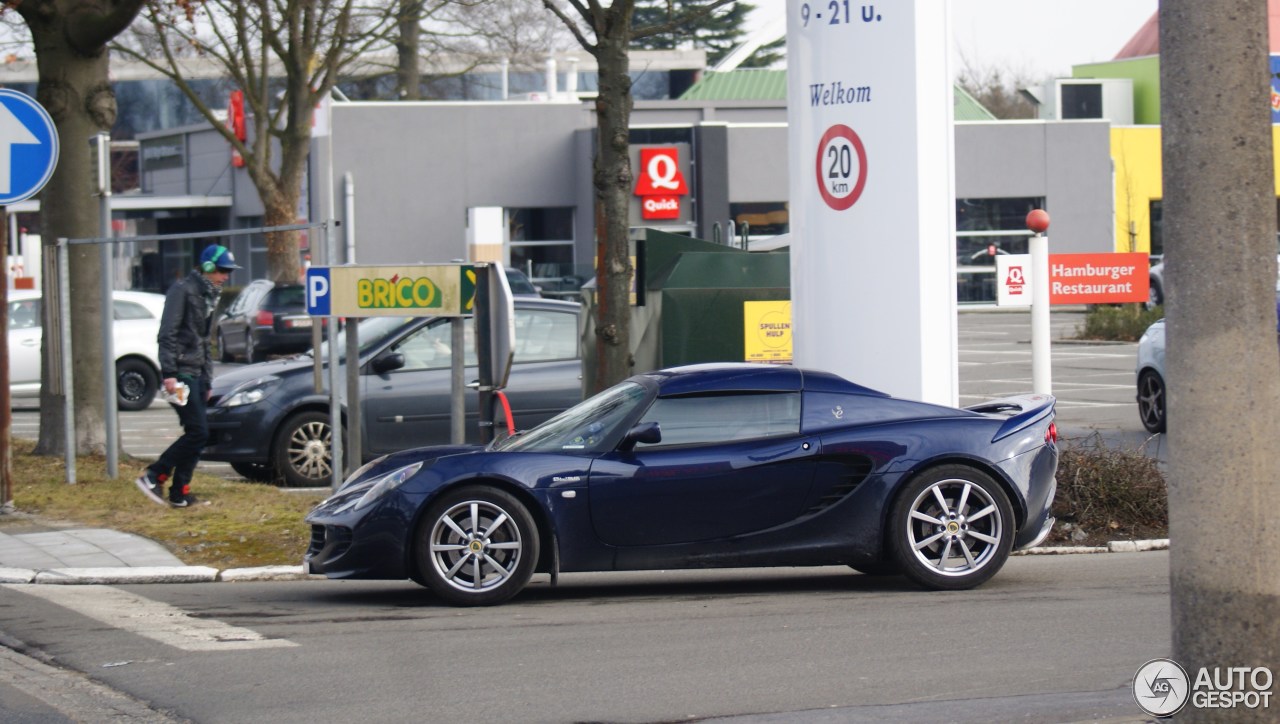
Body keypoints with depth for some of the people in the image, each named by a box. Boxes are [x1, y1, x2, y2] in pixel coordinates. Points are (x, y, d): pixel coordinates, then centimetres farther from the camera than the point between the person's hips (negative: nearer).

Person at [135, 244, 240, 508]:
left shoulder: (208, 296, 19)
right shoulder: (183, 290, -10)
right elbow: (167, 334, -16)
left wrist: (207, 379, 21)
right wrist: (169, 373, -23)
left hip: (196, 374, 9)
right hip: (181, 372, -9)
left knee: (196, 434, 6)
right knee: (198, 431, -15)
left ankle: (180, 493, 9)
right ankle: (153, 476, -10)